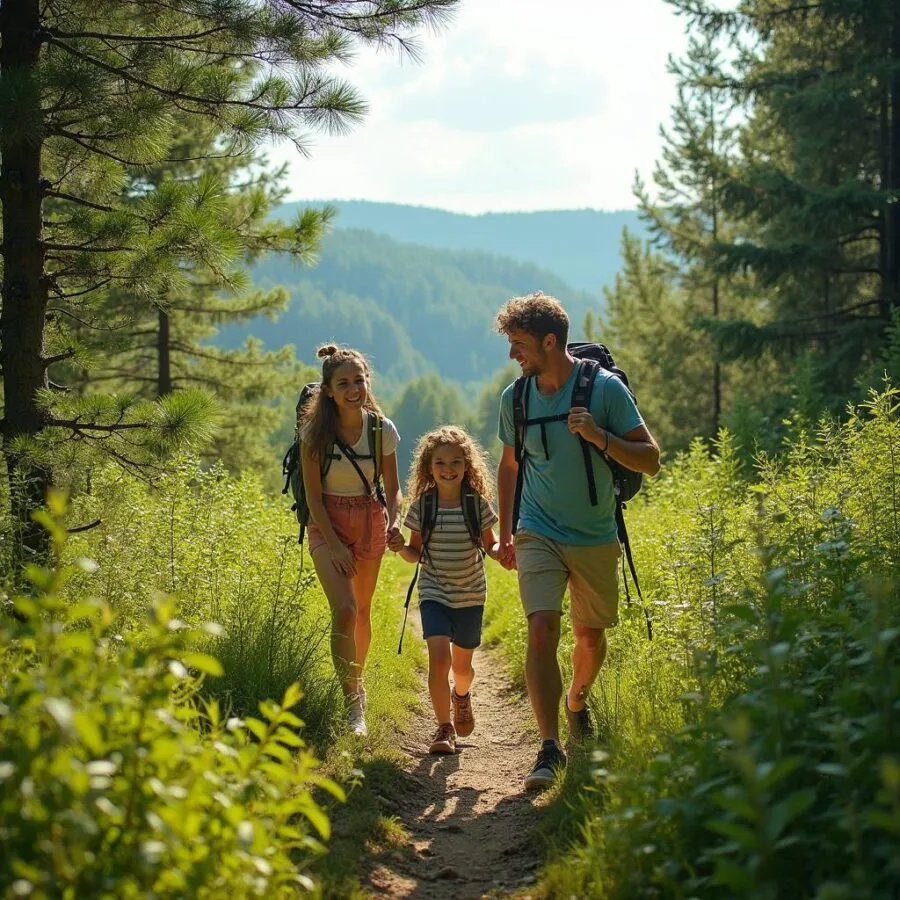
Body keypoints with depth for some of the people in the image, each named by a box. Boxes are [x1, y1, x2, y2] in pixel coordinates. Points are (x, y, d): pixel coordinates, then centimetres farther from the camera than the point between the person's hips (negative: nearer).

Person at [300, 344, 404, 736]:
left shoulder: (382, 429, -6)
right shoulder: (315, 431, -12)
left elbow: (393, 489, 3)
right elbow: (313, 493, -10)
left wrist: (393, 525, -15)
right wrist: (333, 543, -16)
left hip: (369, 521, 3)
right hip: (327, 523, -2)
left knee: (362, 612, 12)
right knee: (343, 611, -19)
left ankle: (357, 682, 37)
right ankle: (353, 704, -12)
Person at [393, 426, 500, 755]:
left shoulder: (478, 504, -6)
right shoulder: (422, 506, -5)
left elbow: (489, 545, 5)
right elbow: (416, 553, 2)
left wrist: (502, 551, -17)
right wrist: (400, 548, -19)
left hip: (470, 595, 1)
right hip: (434, 594, -1)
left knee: (461, 665, 12)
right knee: (439, 657, -19)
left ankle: (461, 696, 48)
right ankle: (444, 728, -7)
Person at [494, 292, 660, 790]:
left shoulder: (605, 388, -11)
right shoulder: (515, 398, -1)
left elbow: (650, 461, -10)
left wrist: (599, 436, -25)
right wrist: (505, 533, 14)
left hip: (596, 539, 0)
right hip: (539, 536, 1)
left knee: (591, 636, 13)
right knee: (541, 631, -17)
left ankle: (577, 700, 45)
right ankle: (549, 747, -16)